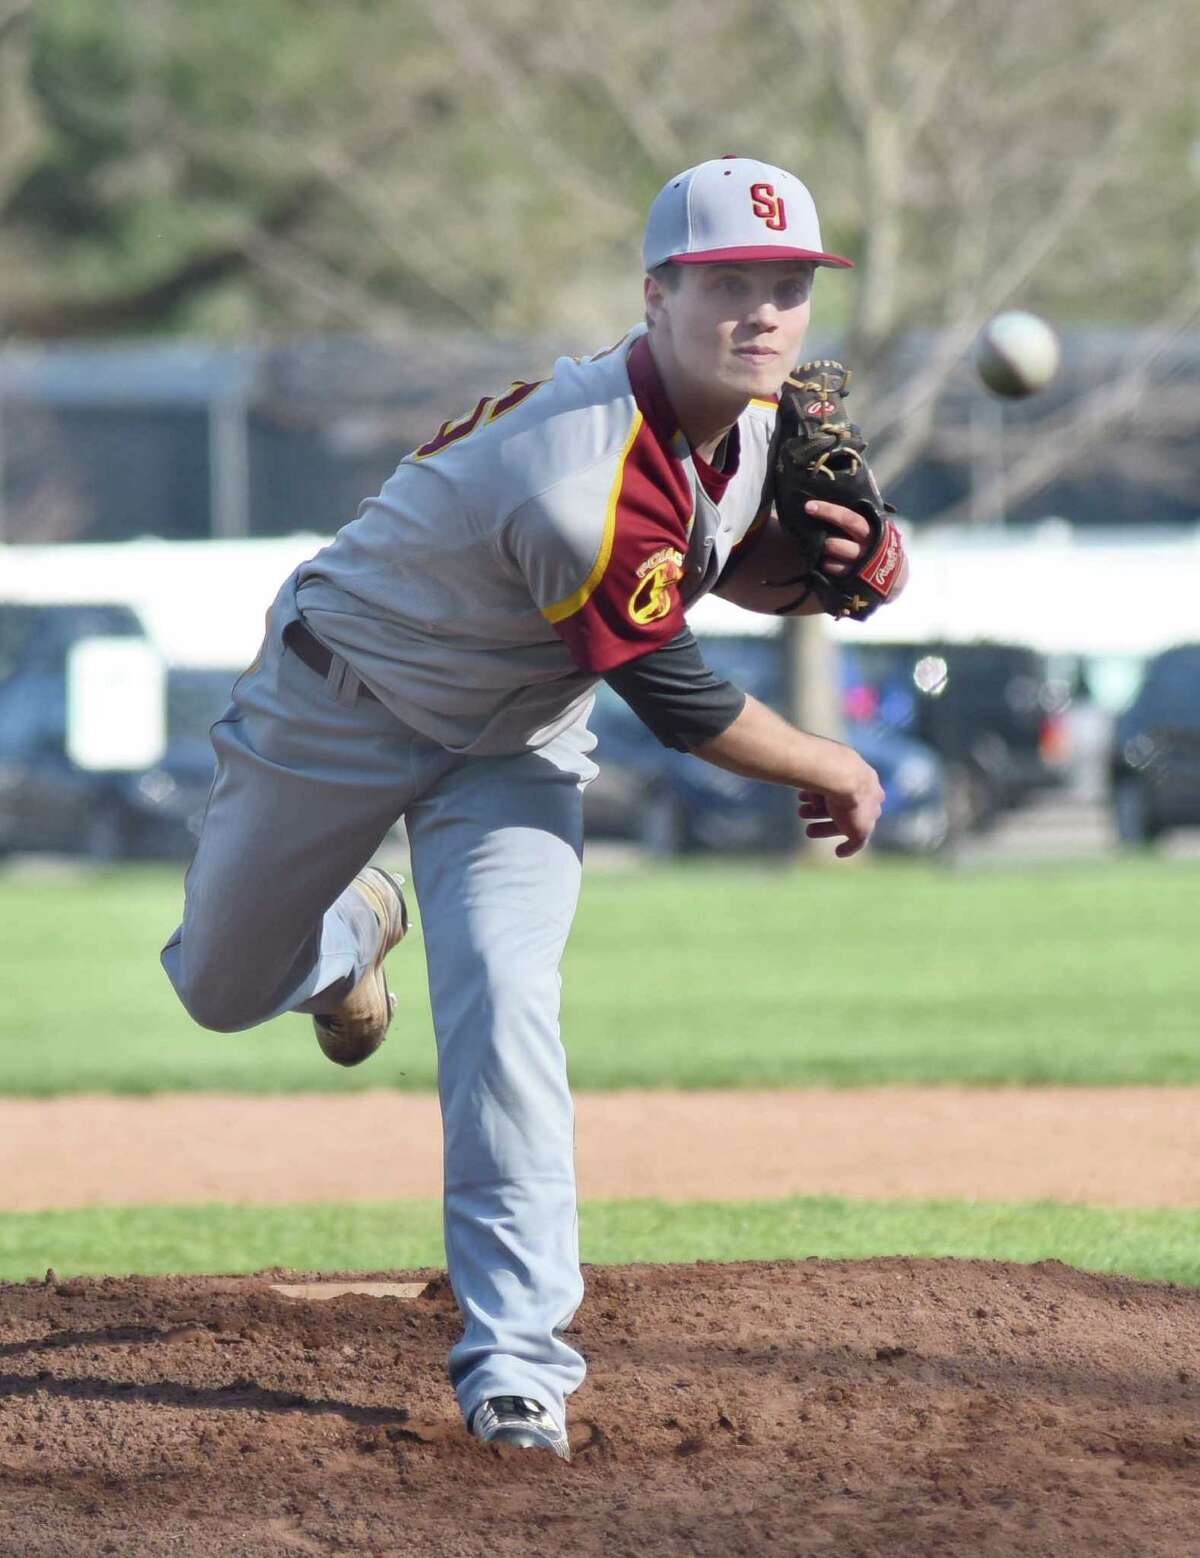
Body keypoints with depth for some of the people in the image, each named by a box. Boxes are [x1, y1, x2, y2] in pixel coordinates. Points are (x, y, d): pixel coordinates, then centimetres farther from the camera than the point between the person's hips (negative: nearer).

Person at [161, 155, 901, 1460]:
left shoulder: (752, 404, -14)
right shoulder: (584, 483, -39)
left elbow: (729, 563, 7)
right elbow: (677, 702, -27)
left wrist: (819, 565, -17)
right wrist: (833, 772, -11)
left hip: (516, 739, 5)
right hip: (343, 702, -5)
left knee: (502, 1005, -18)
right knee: (223, 992, 13)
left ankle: (515, 1357, -16)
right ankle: (347, 931, 50)